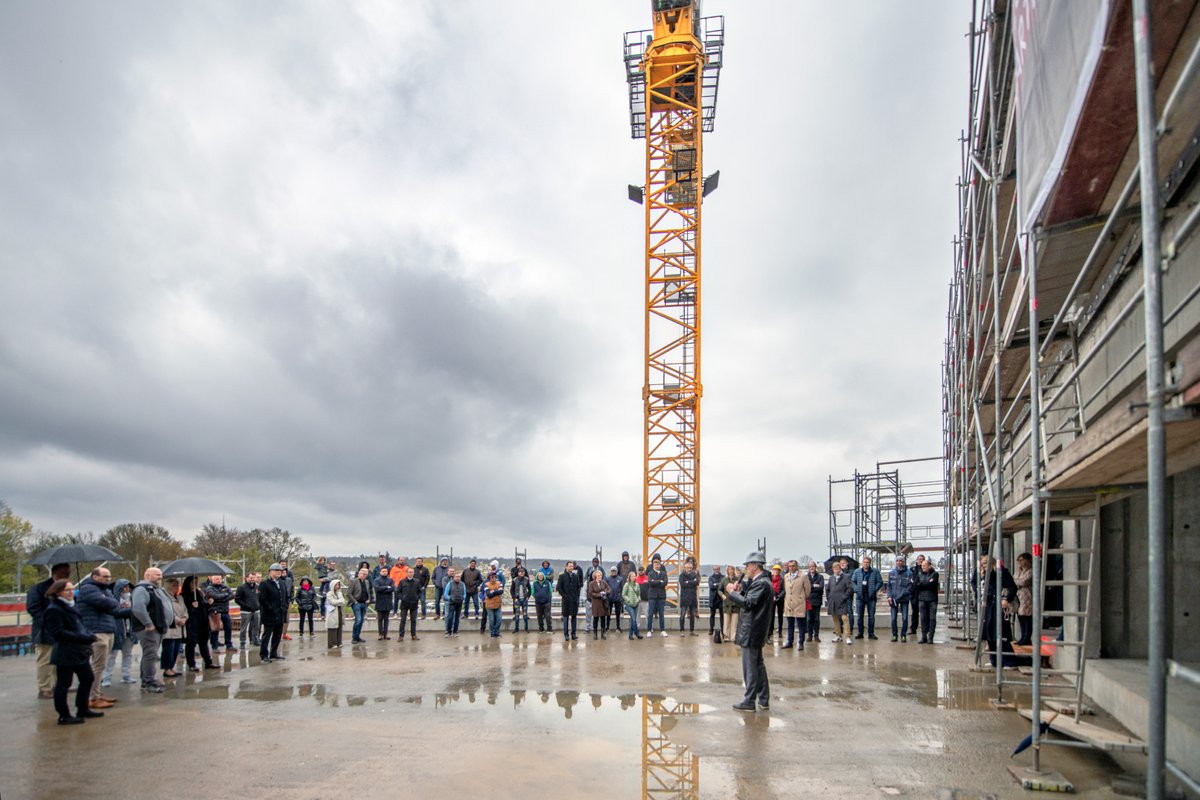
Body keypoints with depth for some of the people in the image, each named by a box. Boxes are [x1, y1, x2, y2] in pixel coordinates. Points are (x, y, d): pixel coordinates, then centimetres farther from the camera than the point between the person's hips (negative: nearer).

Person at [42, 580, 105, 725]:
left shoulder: (71, 607, 14)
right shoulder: (53, 610, -15)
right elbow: (59, 633, -22)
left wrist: (89, 635, 1)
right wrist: (84, 638, -24)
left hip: (79, 652, 10)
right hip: (65, 654, -10)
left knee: (88, 678, 16)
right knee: (63, 684, 1)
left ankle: (83, 709, 28)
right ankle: (64, 716, 10)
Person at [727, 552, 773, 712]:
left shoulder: (761, 583, -18)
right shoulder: (761, 581, 13)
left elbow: (748, 603, -25)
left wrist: (732, 593, -15)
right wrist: (741, 591, 2)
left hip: (751, 632, -10)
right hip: (755, 631, 10)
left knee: (750, 667, -3)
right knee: (758, 665, 15)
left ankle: (749, 701, 3)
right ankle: (763, 700, 22)